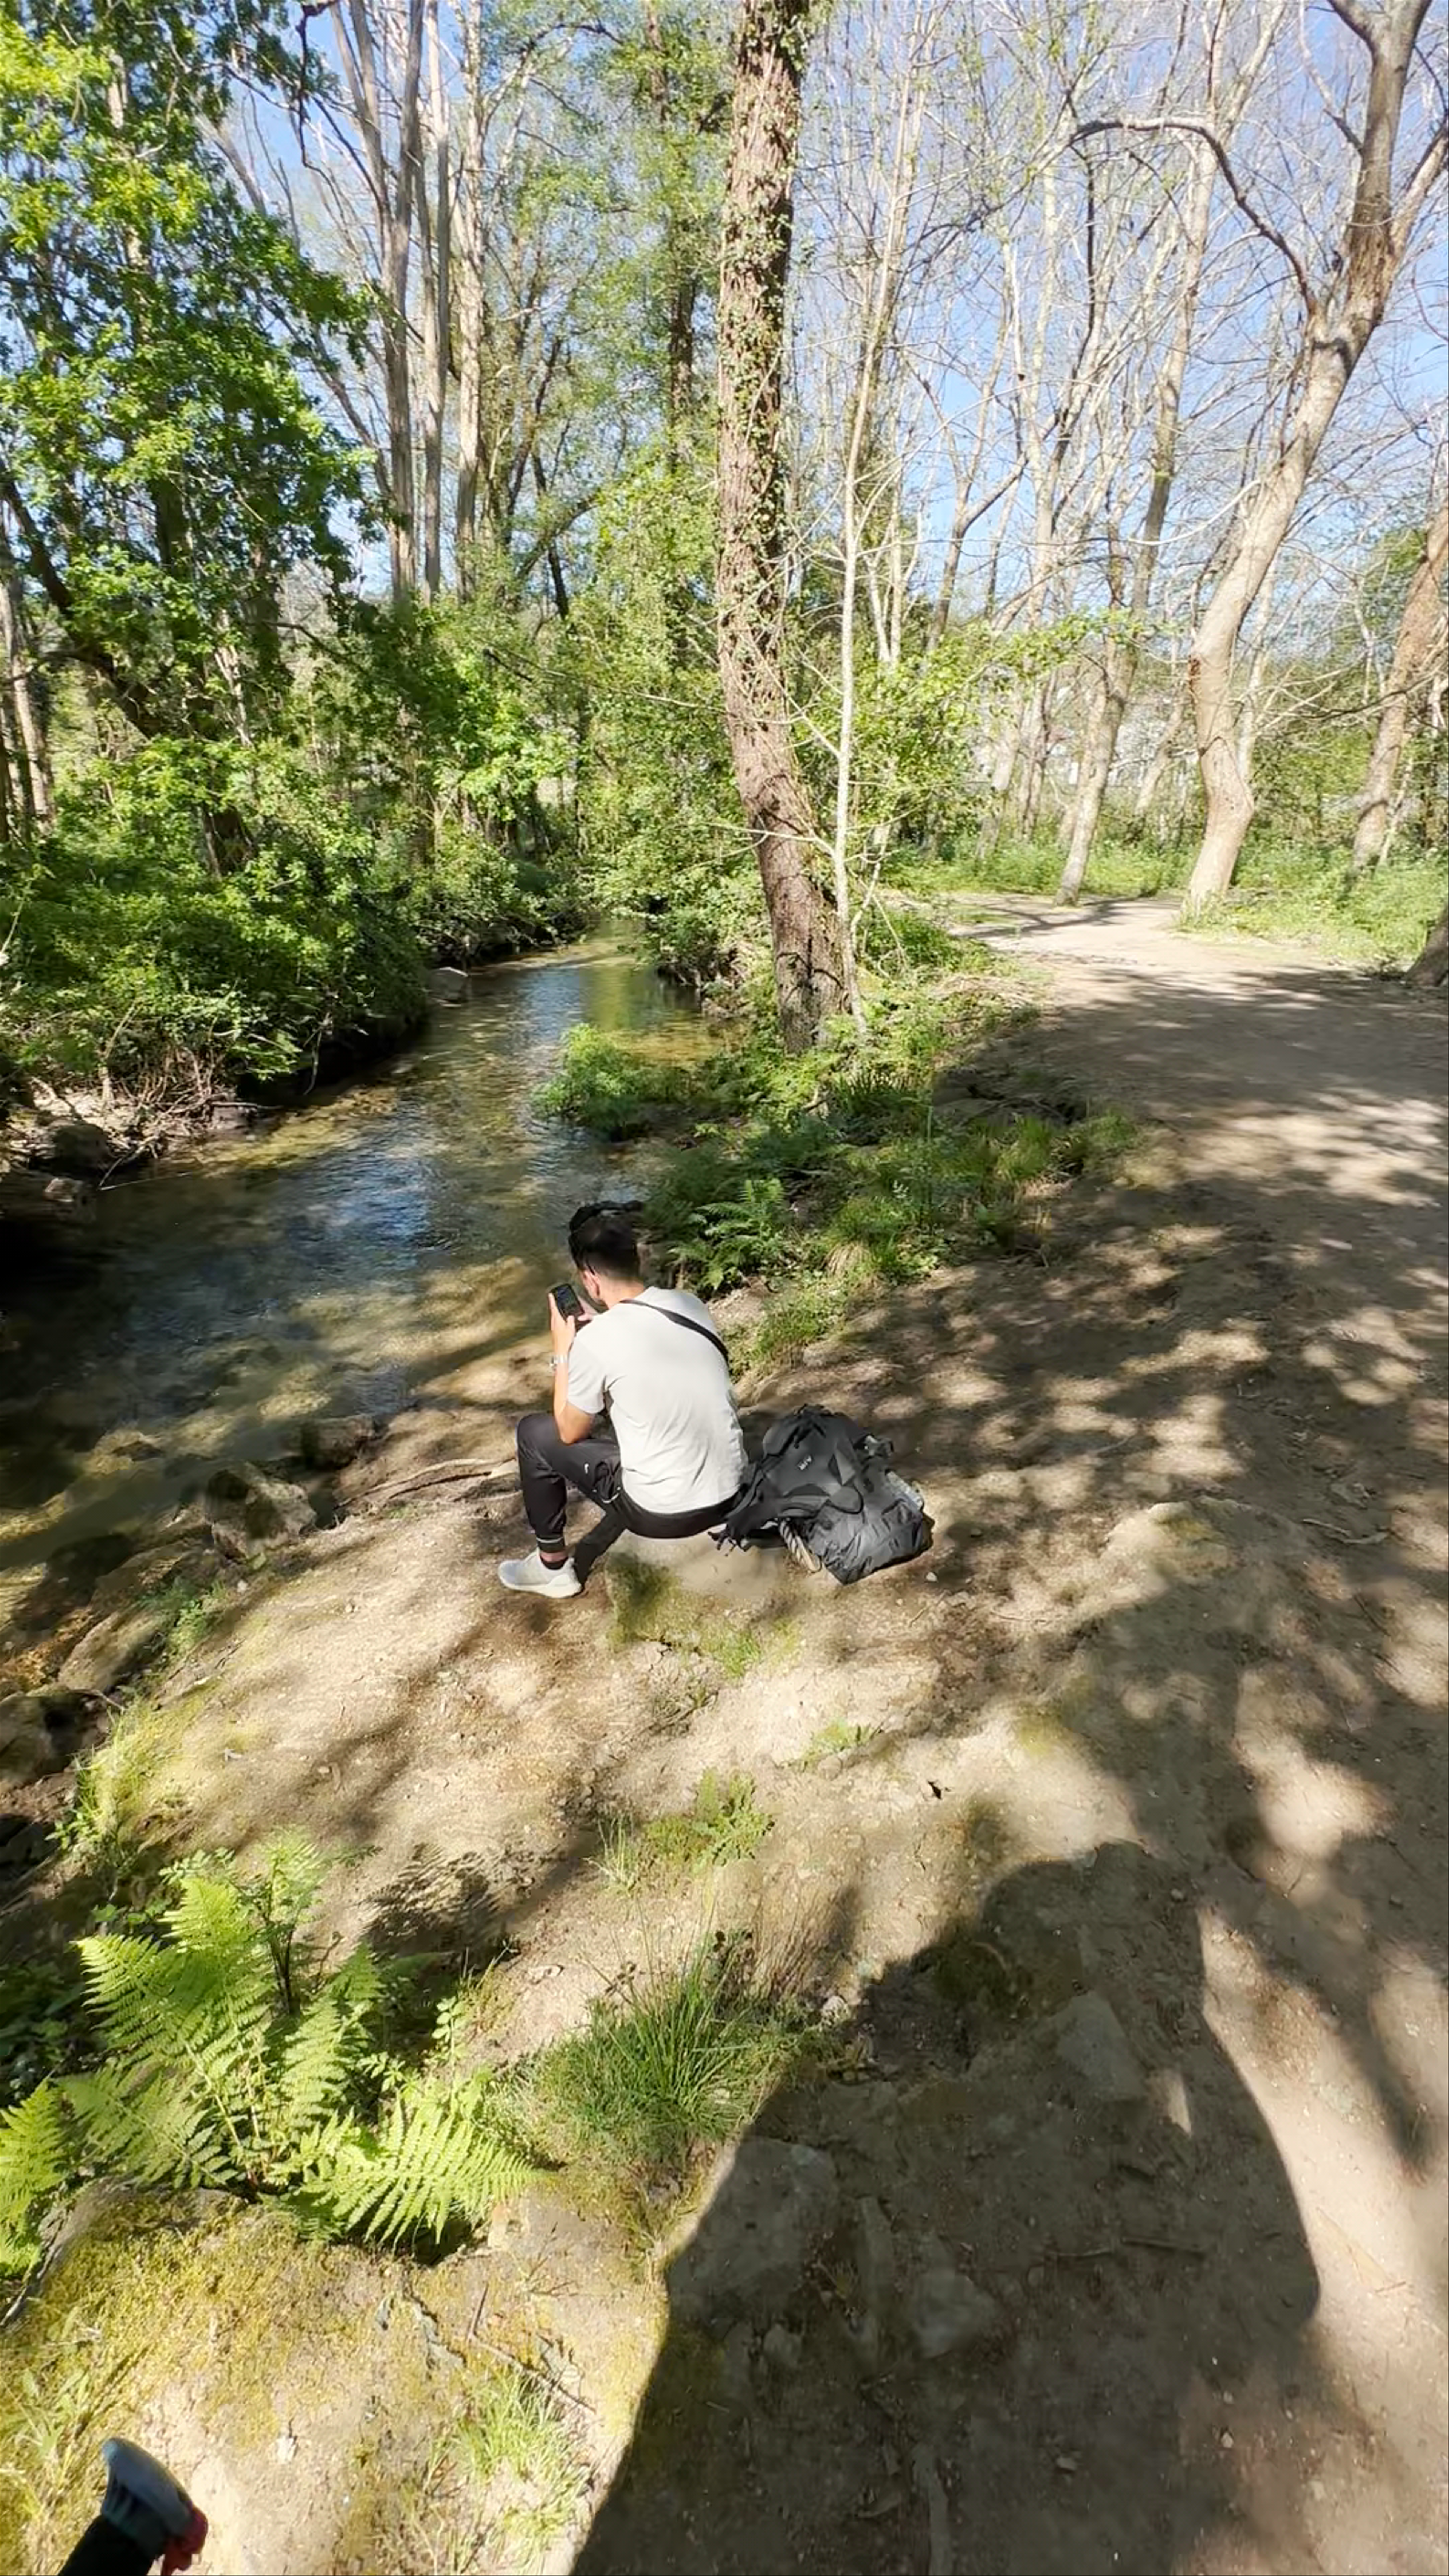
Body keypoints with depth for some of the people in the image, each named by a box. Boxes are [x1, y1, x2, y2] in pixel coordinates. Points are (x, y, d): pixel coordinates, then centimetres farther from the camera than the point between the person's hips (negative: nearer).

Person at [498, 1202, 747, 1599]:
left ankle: (553, 1568, 25)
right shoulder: (692, 1305, -1)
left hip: (665, 1513, -6)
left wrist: (563, 1352, 6)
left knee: (535, 1433, 12)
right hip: (732, 1491, 6)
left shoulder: (595, 1341, -19)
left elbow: (570, 1432, -3)